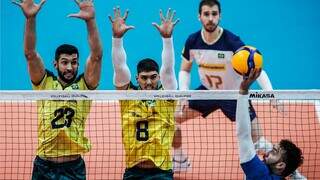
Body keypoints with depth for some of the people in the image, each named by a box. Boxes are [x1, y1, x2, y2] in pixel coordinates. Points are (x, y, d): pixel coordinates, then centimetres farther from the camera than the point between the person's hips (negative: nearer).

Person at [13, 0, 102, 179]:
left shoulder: (84, 85, 4)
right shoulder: (45, 83, 6)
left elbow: (96, 56, -9)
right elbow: (30, 54, -4)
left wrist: (90, 20, -22)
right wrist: (30, 18, -17)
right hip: (44, 166, 1)